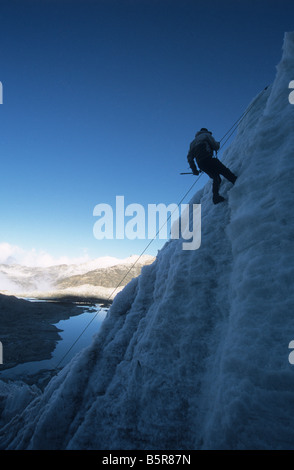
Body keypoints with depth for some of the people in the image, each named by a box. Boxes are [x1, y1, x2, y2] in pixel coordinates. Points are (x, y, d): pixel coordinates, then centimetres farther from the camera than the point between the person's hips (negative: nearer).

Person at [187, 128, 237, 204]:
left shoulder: (193, 141, 32)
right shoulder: (206, 135, 16)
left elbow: (189, 157, 22)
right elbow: (216, 146, 4)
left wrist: (194, 169, 19)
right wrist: (218, 144, 28)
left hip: (200, 164, 6)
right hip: (208, 159, -5)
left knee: (216, 178, 9)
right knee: (225, 171, -6)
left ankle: (215, 195, -5)